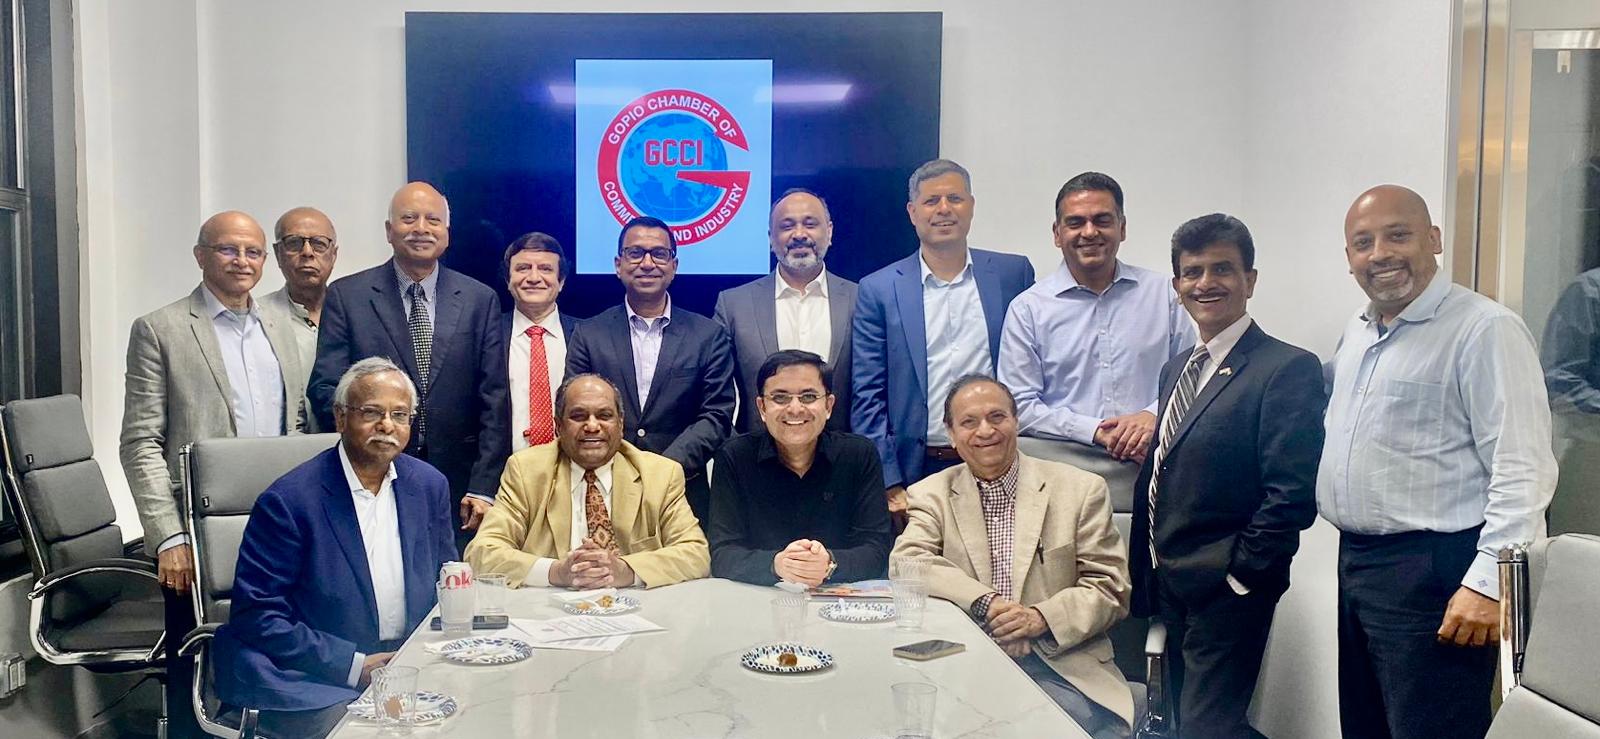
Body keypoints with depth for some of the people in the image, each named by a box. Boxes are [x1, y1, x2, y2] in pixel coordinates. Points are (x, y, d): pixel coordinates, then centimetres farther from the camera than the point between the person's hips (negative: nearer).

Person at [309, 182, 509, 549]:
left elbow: (494, 402, 2)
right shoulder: (346, 296, 4)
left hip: (458, 491, 1)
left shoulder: (480, 300, 6)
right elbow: (325, 388, 1)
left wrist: (484, 488, -5)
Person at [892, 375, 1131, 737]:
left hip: (1060, 665, 0)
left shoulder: (1081, 489, 6)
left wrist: (1041, 617, -14)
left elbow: (1109, 588, 3)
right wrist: (984, 601, -18)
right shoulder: (931, 494, 10)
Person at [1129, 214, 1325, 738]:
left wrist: (1237, 575, -16)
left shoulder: (1288, 368, -12)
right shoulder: (1176, 369, 13)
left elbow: (1293, 495, -18)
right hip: (1169, 588, 8)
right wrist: (1147, 577, 12)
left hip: (1226, 591, -8)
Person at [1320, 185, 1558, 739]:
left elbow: (1523, 471, -18)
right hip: (1356, 562, 8)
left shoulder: (1485, 330, -12)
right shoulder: (1357, 331, 13)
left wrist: (1488, 583, -22)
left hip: (1433, 574, -8)